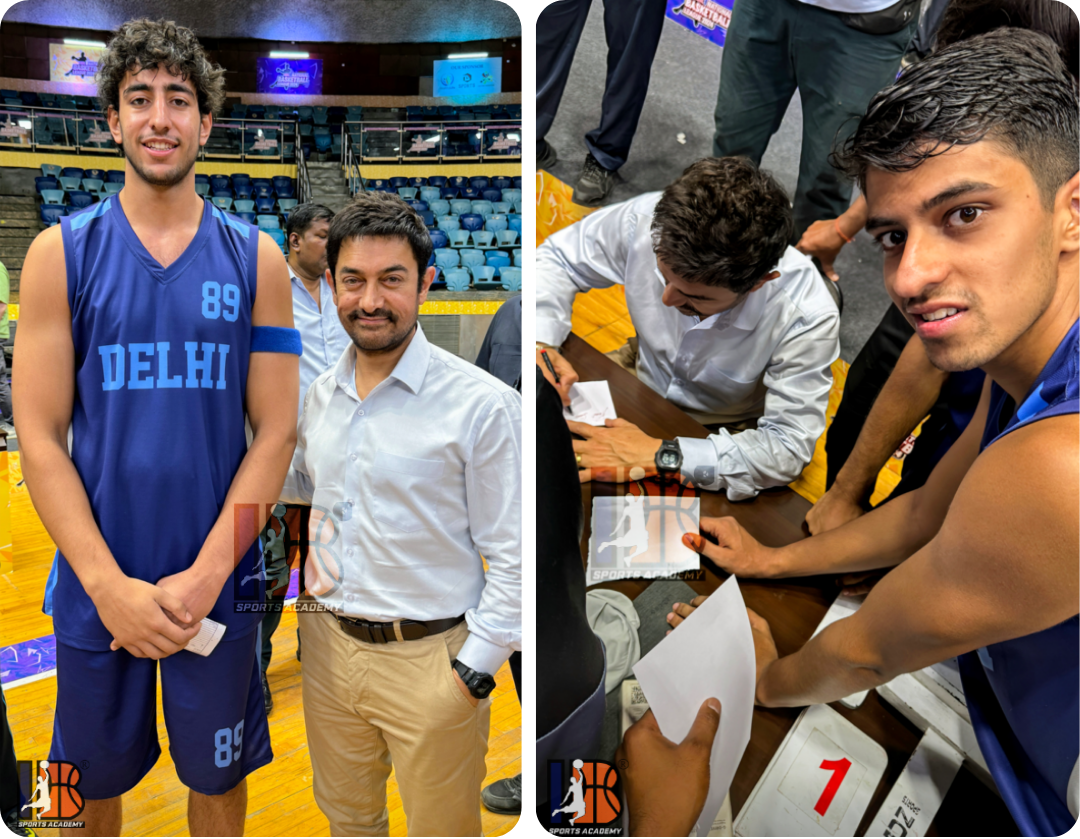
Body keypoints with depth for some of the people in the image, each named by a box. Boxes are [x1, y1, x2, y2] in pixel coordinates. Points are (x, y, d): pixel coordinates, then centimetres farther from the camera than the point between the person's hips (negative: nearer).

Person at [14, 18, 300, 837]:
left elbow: (275, 431, -4)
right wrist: (111, 586, -13)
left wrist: (206, 575, -12)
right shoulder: (62, 252, -2)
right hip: (98, 586, 0)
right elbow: (39, 436, -5)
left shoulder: (256, 258, -1)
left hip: (218, 583, 0)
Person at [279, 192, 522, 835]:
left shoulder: (482, 404, -17)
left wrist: (474, 671, -14)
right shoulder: (320, 394, 3)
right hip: (327, 642, 6)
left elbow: (512, 558, -14)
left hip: (429, 657, -5)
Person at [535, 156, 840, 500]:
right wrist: (538, 343, -27)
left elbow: (788, 448, -30)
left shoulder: (807, 317, -35)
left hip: (724, 433, -5)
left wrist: (659, 456, -38)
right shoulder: (646, 220, -28)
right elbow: (557, 257, -9)